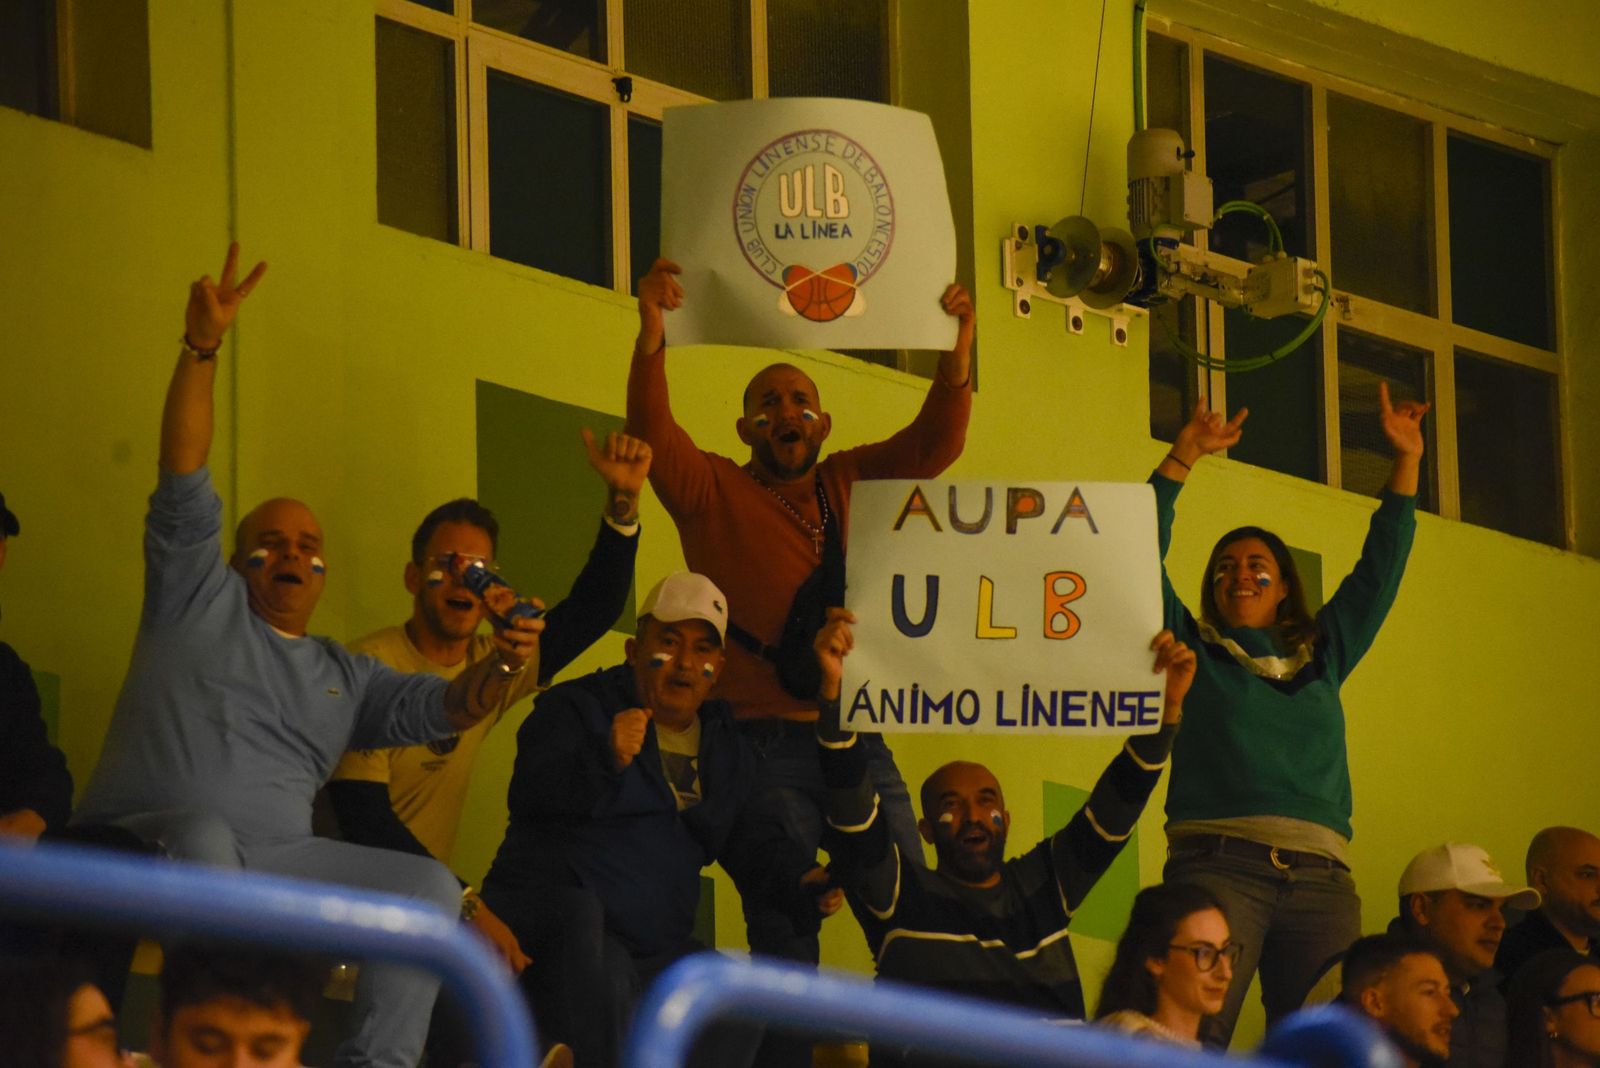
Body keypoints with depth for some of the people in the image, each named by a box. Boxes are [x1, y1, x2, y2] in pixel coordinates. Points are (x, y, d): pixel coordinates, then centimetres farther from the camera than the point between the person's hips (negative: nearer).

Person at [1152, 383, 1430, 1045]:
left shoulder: (1321, 656, 26)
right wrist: (1182, 458, 5)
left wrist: (1406, 461, 25)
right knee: (1195, 1037, -19)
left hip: (1319, 878, 3)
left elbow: (1380, 568, 28)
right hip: (1218, 863, -3)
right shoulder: (1194, 649, 18)